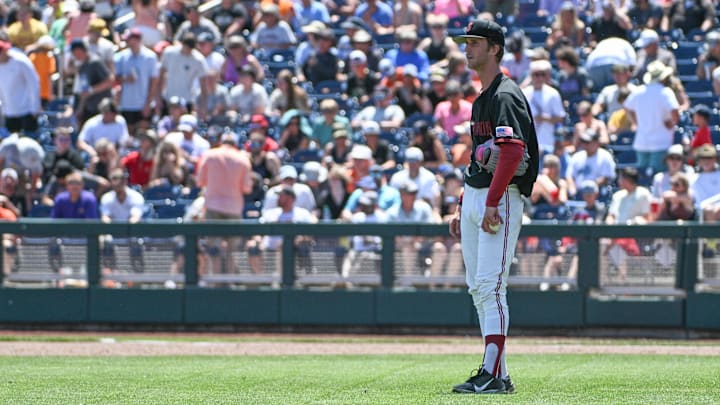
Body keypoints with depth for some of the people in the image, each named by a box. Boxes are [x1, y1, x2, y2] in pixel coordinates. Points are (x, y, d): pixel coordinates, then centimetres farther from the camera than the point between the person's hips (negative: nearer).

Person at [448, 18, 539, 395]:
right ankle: (498, 375, 11)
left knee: (490, 286, -14)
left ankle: (493, 374, -15)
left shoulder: (506, 96, -12)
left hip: (501, 197, -10)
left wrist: (491, 203, -26)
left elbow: (513, 151, -23)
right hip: (474, 197, 10)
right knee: (478, 289, 9)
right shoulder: (481, 99, 19)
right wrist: (462, 207, 22)